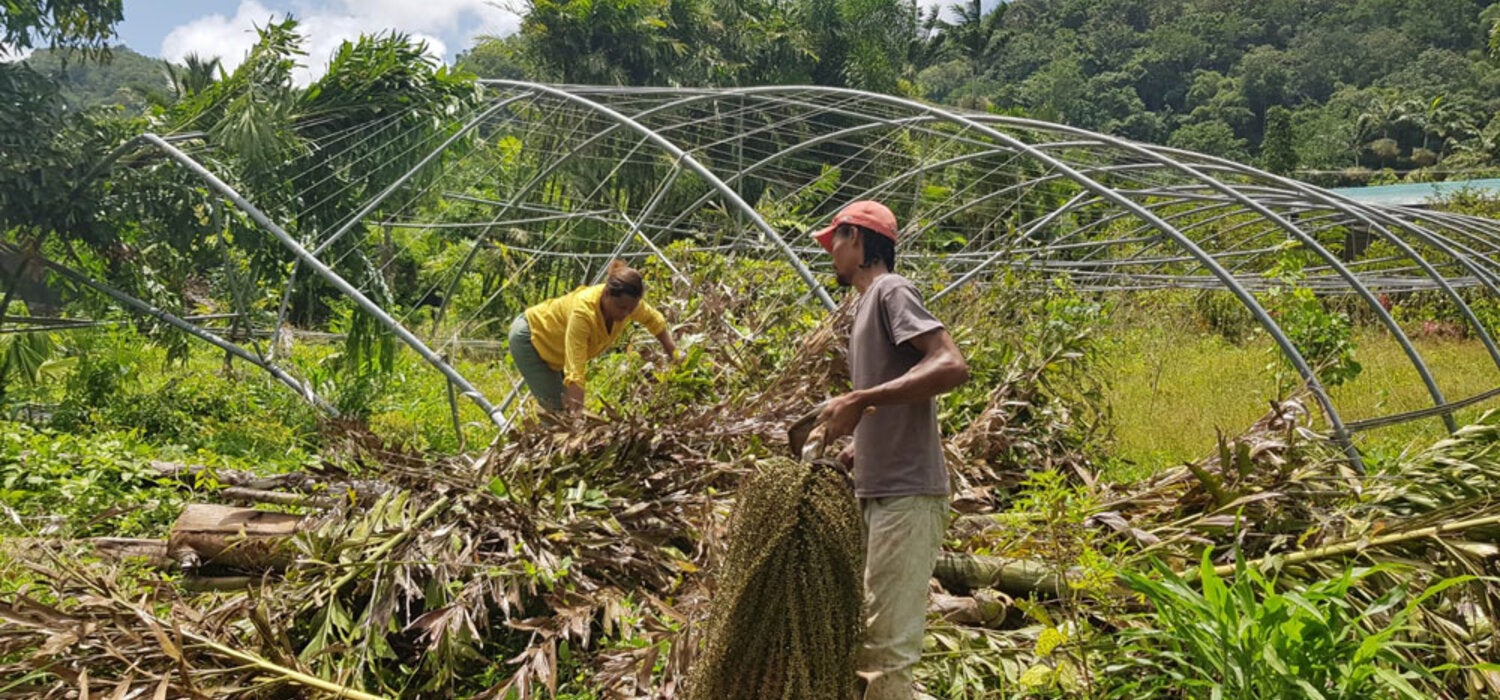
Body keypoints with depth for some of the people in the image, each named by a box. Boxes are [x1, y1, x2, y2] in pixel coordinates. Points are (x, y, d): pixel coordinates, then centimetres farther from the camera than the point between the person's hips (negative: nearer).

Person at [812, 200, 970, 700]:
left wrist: (860, 400, -24)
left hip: (905, 494, -10)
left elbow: (953, 366, -22)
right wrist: (858, 452, 8)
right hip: (881, 490, 10)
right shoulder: (868, 302, 19)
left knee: (888, 647, -7)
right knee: (869, 639, 17)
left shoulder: (891, 290, -8)